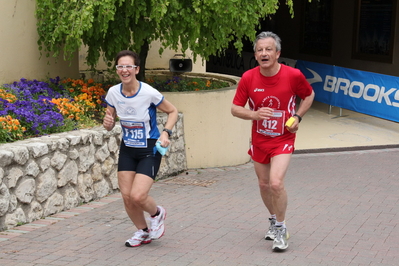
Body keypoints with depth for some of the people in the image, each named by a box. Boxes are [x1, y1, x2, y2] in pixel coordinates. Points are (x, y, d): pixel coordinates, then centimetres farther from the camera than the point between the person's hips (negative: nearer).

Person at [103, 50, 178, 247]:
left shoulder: (149, 93, -20)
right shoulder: (113, 93, -7)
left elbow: (173, 111, -5)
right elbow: (109, 124, 5)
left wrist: (166, 133, -19)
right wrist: (108, 122, -19)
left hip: (149, 150, -5)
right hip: (127, 149, 5)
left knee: (137, 196, -16)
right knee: (126, 196, 2)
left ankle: (157, 214, 19)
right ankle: (143, 231, 28)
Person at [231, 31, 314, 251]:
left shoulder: (293, 75, -14)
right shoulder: (248, 78, -10)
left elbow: (309, 95, 6)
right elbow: (235, 109, -3)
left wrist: (297, 117, -8)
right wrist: (255, 114, -23)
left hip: (283, 140, -3)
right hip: (259, 140, 3)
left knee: (276, 183, -19)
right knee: (264, 184, 14)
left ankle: (281, 229, 1)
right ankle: (274, 220, 40)